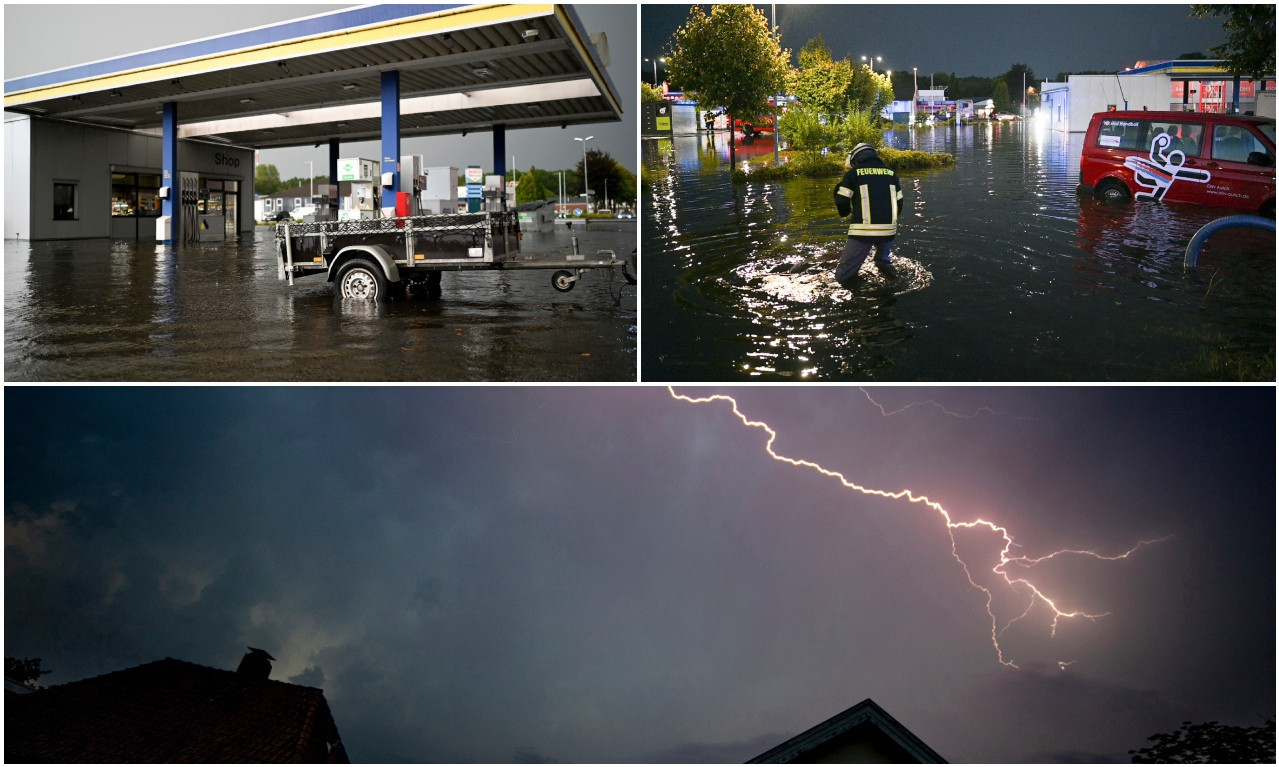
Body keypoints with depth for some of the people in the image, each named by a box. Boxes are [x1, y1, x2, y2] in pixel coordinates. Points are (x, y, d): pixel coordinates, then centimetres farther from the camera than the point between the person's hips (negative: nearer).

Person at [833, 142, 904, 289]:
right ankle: (882, 263, 30)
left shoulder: (853, 173, 3)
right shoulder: (891, 173, 14)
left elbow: (841, 202, -1)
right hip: (888, 230, 4)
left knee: (843, 276, 4)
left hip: (862, 231, -4)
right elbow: (898, 203, 17)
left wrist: (847, 215, 21)